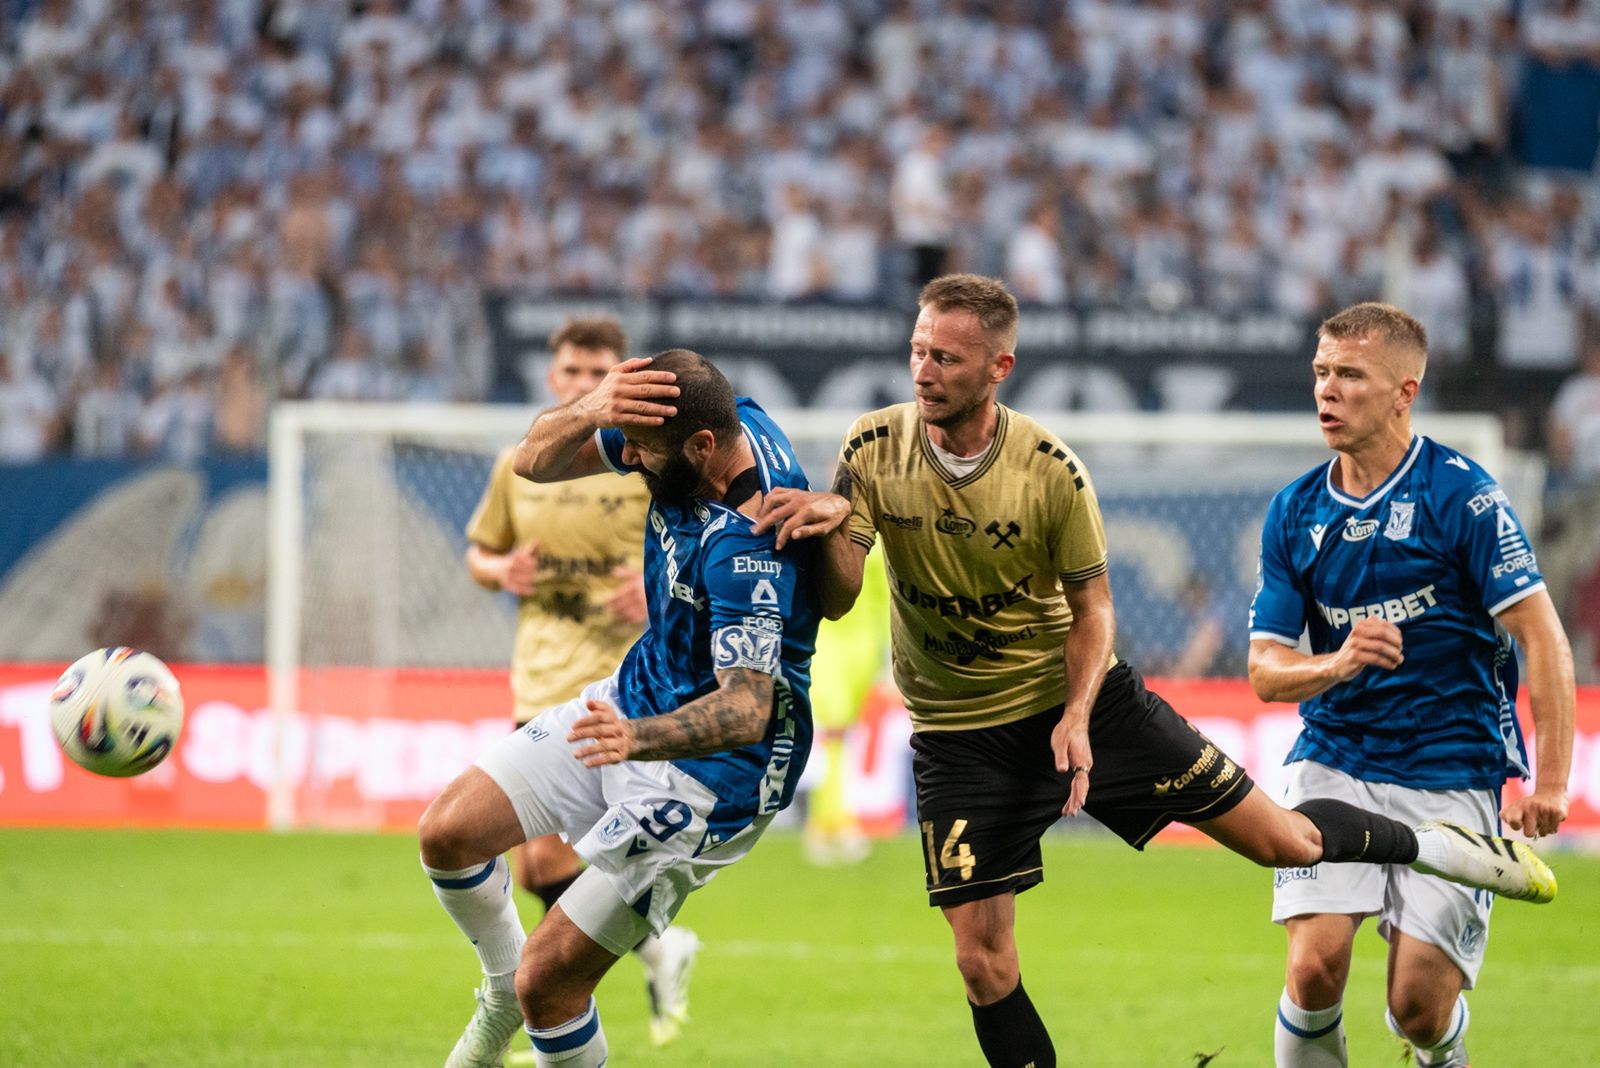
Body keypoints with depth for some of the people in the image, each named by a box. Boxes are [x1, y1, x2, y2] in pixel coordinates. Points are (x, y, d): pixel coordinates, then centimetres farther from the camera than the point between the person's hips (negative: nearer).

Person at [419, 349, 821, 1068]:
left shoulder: (749, 549, -34)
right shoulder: (707, 418, -9)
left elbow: (747, 708, -37)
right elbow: (536, 462, -4)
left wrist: (637, 738, -54)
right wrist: (587, 413, -27)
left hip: (708, 771, -9)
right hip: (632, 698, 9)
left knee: (546, 984, -11)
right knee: (446, 834, 4)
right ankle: (503, 996, 30)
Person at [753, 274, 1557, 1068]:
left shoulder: (1051, 470, -16)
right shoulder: (873, 451, -13)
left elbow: (1092, 607, -5)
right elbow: (835, 600, -17)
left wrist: (1076, 717, -21)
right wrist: (832, 524, -38)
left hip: (1081, 700, -1)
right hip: (960, 730, 1)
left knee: (1279, 838, 2)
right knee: (982, 960, -7)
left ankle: (1428, 844, 30)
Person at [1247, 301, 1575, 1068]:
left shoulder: (1462, 495, -10)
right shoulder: (1294, 513, 4)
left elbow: (1543, 639, -11)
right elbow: (1265, 670, 4)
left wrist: (1550, 783, -18)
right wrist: (1337, 665, -19)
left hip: (1452, 775, -3)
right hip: (1335, 765, 3)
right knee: (1315, 967, -16)